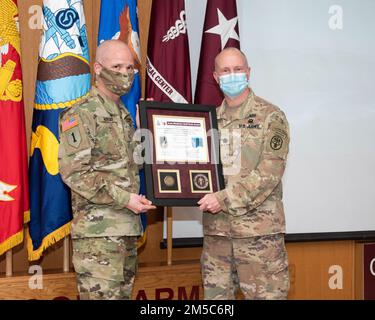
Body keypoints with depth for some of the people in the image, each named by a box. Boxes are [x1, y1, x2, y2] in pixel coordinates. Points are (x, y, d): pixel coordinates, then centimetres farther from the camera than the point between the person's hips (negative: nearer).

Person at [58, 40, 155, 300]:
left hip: (127, 227, 8)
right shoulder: (81, 114, -9)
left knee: (123, 293, 13)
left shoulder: (124, 115, 17)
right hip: (98, 230, -8)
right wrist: (123, 198, -19)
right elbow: (73, 171, -17)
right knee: (101, 294, -8)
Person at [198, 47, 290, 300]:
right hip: (216, 228, 5)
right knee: (216, 294, 10)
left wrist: (225, 198, -18)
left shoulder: (270, 116, -2)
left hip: (259, 228, -5)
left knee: (266, 294, -2)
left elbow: (270, 172, -12)